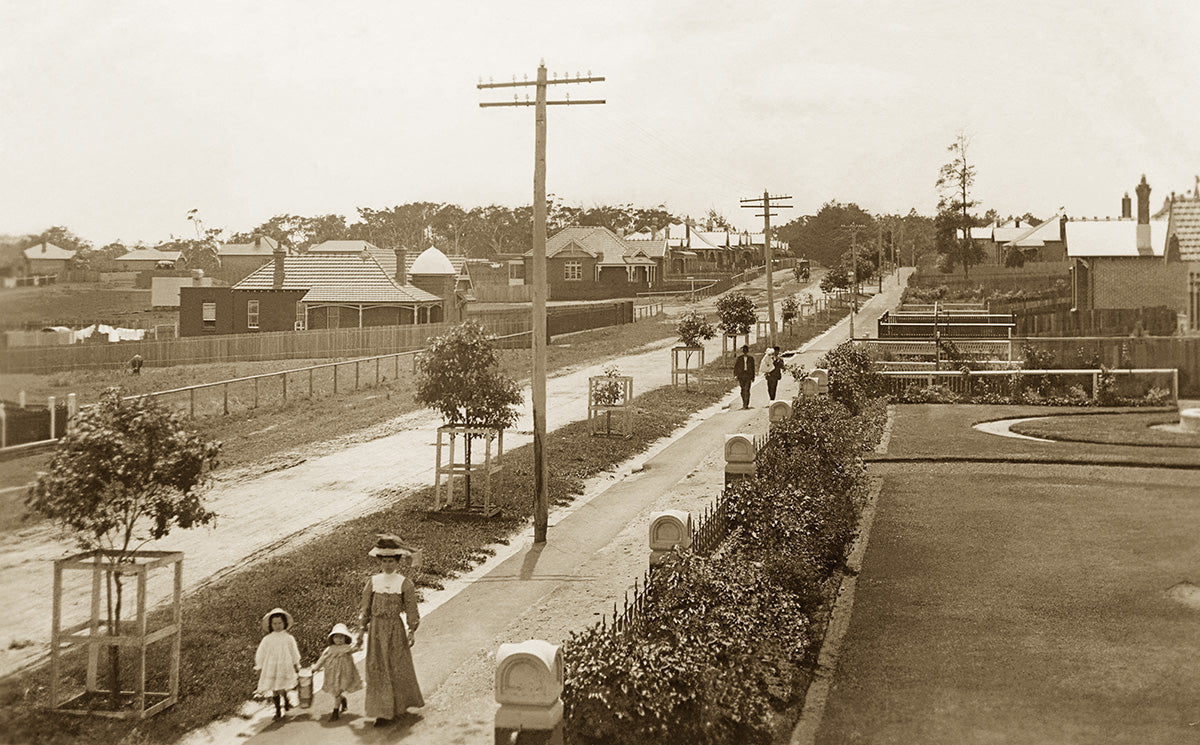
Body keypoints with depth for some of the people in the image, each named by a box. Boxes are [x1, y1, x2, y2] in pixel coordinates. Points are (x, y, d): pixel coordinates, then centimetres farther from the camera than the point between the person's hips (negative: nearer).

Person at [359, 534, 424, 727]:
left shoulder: (405, 584, -2)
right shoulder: (373, 582, 4)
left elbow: (411, 610, 0)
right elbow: (365, 608, 9)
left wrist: (412, 632, -6)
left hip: (395, 629, -2)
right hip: (376, 629, 2)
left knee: (397, 668, 3)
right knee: (376, 669, 2)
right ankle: (382, 711, 11)